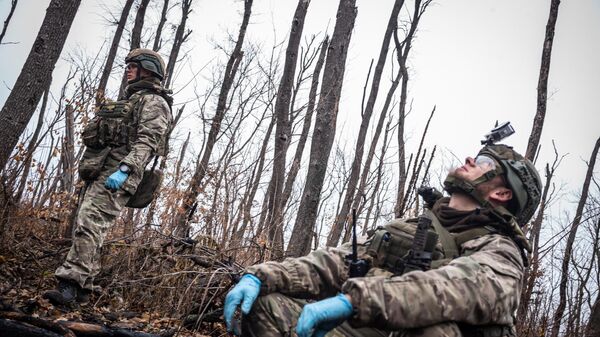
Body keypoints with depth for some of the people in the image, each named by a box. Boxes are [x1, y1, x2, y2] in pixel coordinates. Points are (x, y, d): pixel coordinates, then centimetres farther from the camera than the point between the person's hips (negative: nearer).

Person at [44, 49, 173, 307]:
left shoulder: (154, 102, -1)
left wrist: (124, 169, -29)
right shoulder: (131, 99, 30)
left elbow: (147, 141, -16)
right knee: (86, 227, 6)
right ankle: (82, 290, 9)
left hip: (116, 175, -10)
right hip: (99, 171, 10)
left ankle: (69, 287, -27)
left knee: (89, 225, -22)